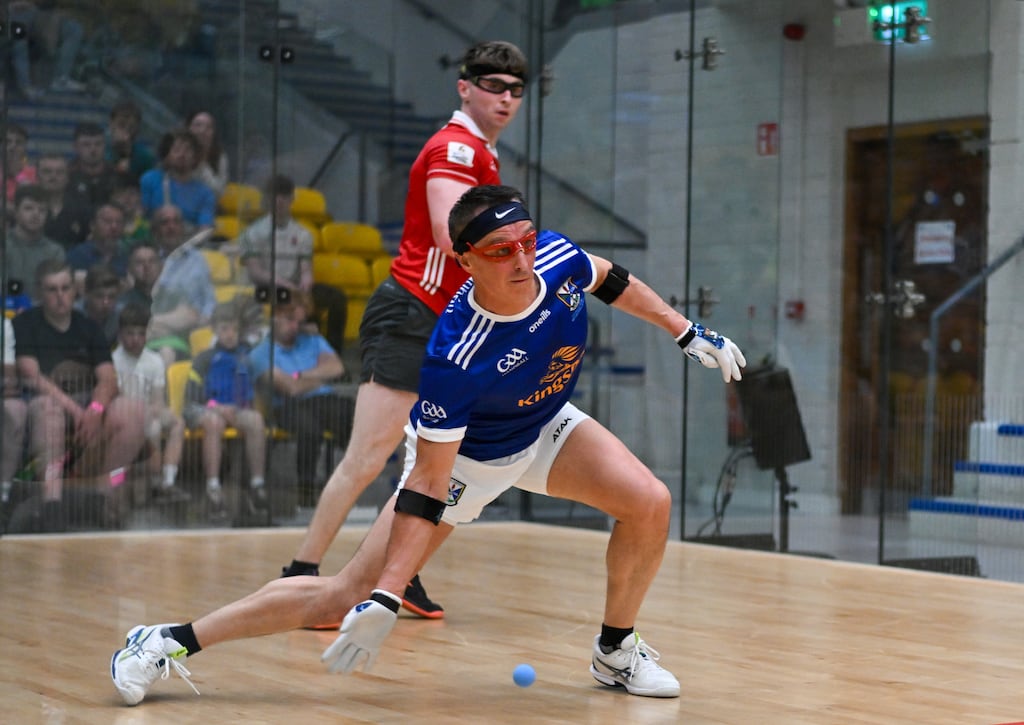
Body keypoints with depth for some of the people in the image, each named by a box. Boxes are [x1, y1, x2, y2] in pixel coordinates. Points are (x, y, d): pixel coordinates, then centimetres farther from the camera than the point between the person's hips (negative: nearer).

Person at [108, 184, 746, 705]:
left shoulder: (558, 258, -25)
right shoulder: (455, 359, -39)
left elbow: (609, 279, 3)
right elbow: (428, 484, -34)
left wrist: (691, 334, 10)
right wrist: (386, 600, -36)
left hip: (544, 425, 6)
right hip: (463, 456, -6)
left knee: (649, 503, -15)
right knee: (350, 593, -11)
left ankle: (616, 652, 10)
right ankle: (167, 642, -3)